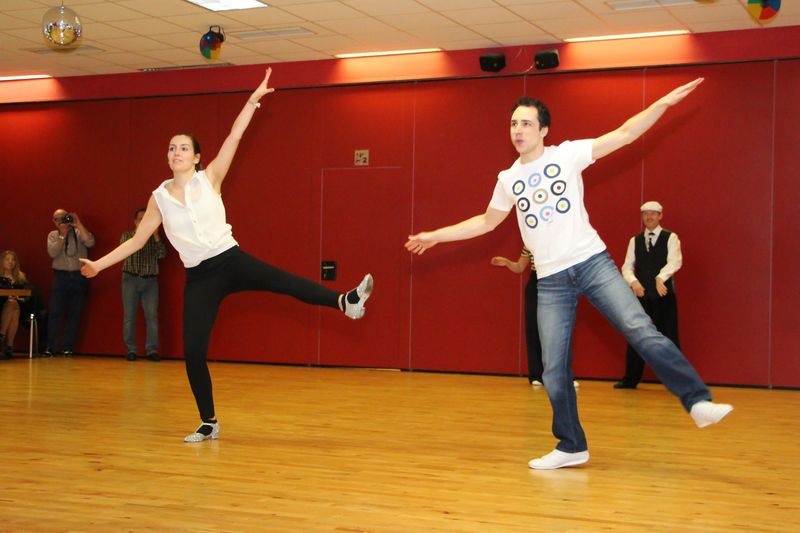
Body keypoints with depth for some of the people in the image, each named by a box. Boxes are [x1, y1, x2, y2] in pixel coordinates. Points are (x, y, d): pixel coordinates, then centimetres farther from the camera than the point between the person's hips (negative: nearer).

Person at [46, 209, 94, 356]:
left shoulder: (79, 232, 7)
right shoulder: (53, 235, 11)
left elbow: (90, 242, -12)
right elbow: (53, 253, -5)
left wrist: (78, 224, -12)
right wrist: (63, 235, -6)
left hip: (79, 277, 0)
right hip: (61, 276, 0)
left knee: (75, 314, 1)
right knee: (55, 312, -5)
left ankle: (68, 348, 6)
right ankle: (50, 347, -3)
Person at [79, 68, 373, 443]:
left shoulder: (209, 179, 2)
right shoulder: (159, 198, 7)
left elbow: (233, 137, -5)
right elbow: (137, 240, 14)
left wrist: (253, 100, -10)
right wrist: (100, 264, 10)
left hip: (231, 261, -1)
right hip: (198, 278, 2)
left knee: (284, 282, -30)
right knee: (192, 352, -4)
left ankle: (346, 301, -40)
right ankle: (209, 423, 9)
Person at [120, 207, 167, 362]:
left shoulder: (154, 238, 14)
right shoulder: (127, 235, 11)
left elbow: (162, 254, 0)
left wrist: (156, 236, -9)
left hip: (150, 280, 1)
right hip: (131, 279, -1)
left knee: (152, 315, -6)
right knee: (129, 316, -3)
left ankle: (152, 350, -5)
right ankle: (131, 350, 2)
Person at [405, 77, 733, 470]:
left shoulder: (567, 154, 0)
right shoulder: (508, 180, 11)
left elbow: (623, 135, -7)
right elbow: (486, 222, 26)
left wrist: (663, 103, -18)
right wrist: (435, 236, 24)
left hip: (593, 263, -3)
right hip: (550, 281, 3)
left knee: (641, 331, -20)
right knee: (554, 370, 1)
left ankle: (697, 401, -15)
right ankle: (571, 447, 14)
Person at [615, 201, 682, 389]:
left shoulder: (670, 238, 1)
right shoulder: (635, 241, 11)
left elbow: (675, 261, -15)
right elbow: (627, 266, 4)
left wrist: (661, 277, -33)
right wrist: (633, 281, -17)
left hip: (664, 295, -3)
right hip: (641, 294, 3)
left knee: (669, 337, -1)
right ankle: (630, 379, 16)